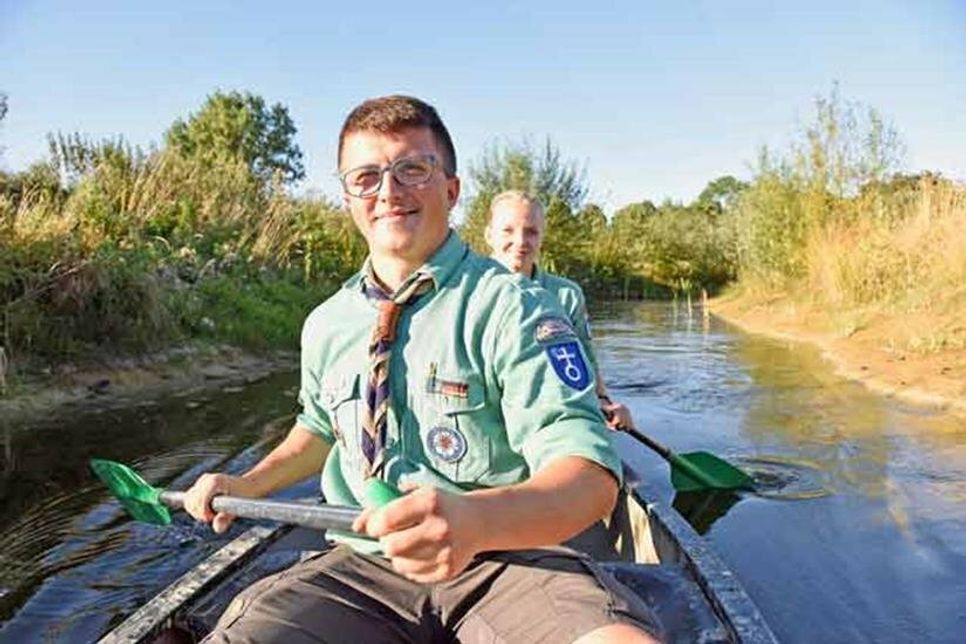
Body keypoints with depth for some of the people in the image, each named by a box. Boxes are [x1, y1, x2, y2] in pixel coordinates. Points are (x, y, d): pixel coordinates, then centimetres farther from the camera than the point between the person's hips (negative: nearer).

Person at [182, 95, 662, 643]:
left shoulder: (511, 307, -10)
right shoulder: (325, 326, 8)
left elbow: (591, 478, -19)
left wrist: (475, 520, -38)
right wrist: (247, 486, 12)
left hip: (504, 560, -4)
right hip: (363, 564, 5)